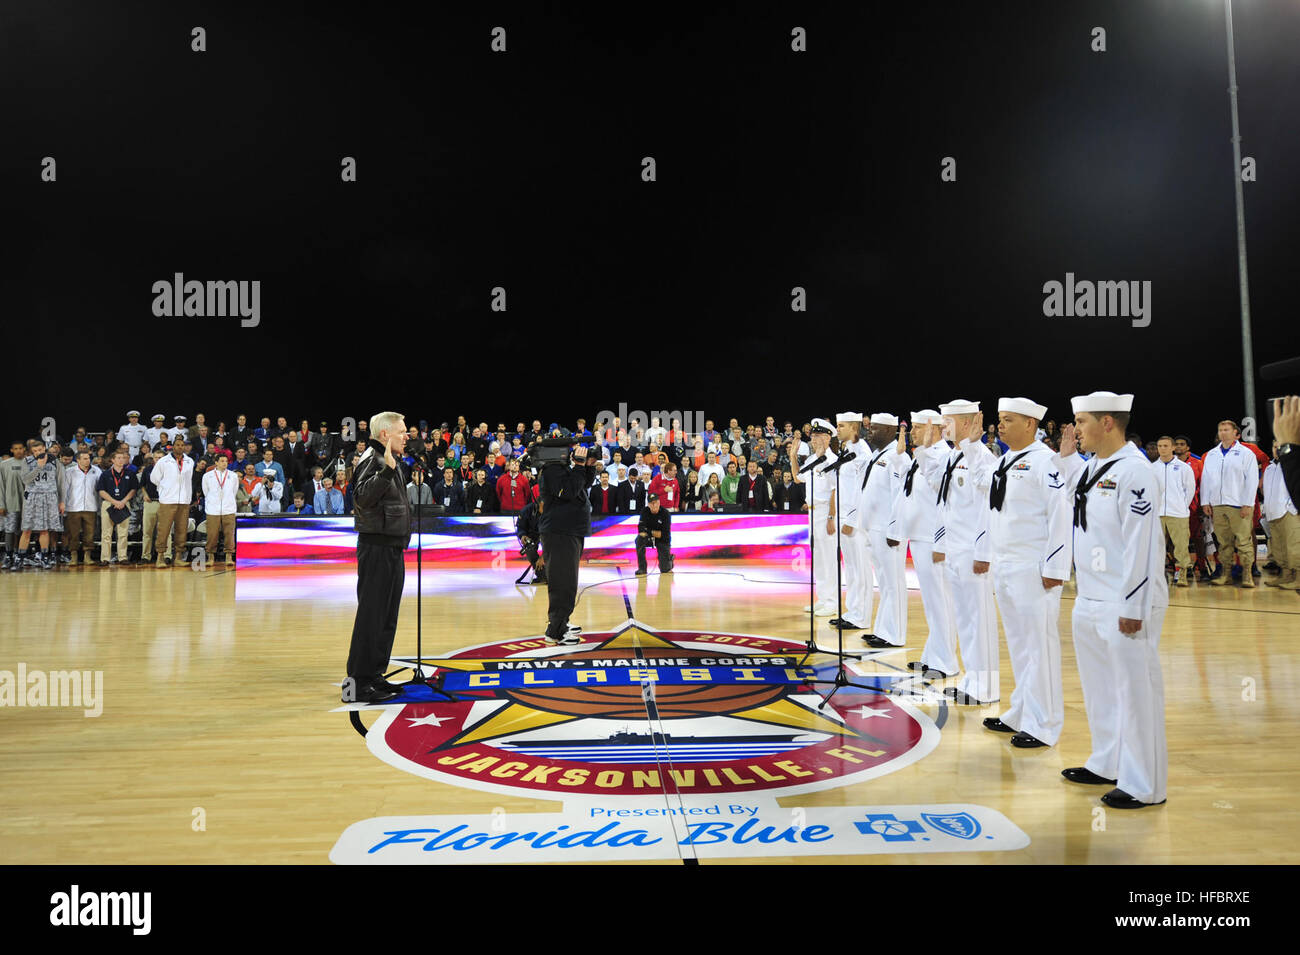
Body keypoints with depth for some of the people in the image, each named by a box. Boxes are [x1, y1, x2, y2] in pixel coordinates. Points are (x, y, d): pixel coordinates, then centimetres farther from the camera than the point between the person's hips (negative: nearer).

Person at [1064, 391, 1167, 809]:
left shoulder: (1133, 470, -15)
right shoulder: (1090, 468, 11)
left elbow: (1141, 542, -19)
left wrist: (1133, 608, -19)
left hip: (1125, 604, -9)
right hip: (1090, 602, 9)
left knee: (1135, 692, 1)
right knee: (1099, 688, 19)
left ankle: (1144, 786, 12)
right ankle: (1107, 765, 33)